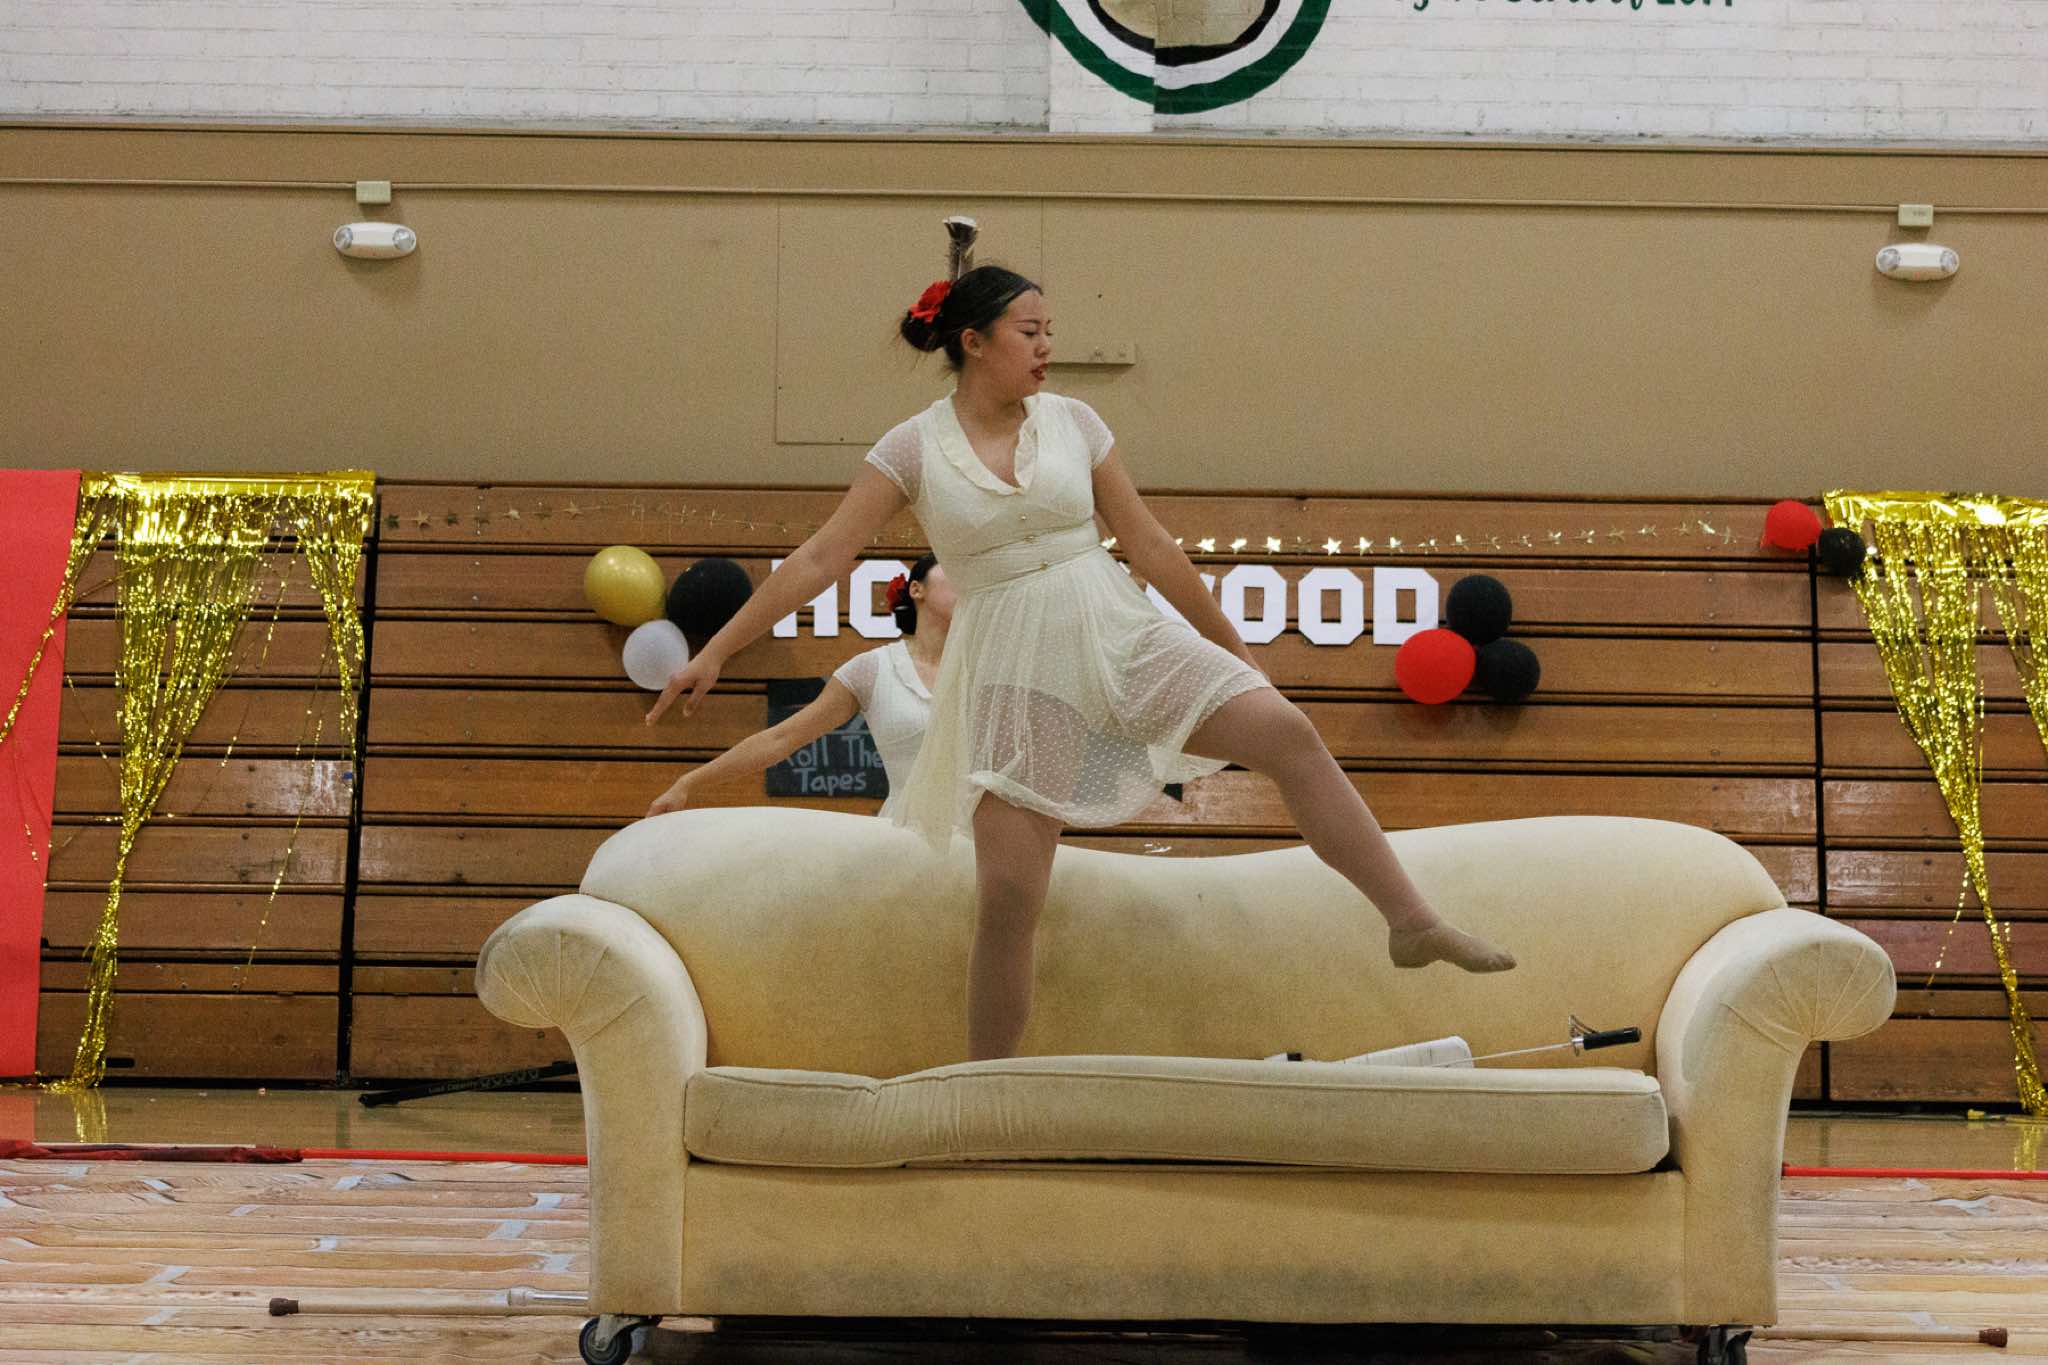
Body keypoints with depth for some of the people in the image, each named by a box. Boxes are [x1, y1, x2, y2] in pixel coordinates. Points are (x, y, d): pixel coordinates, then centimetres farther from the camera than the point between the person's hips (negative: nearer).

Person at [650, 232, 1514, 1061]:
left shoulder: (1071, 421, 5)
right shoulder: (914, 448, -1)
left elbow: (1146, 543, 11)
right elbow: (818, 560, -3)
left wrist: (1232, 646, 15)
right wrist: (712, 654, -8)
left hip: (1118, 635, 2)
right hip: (1014, 673, -2)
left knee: (1289, 735, -15)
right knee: (1006, 896, -7)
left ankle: (1411, 923, -8)